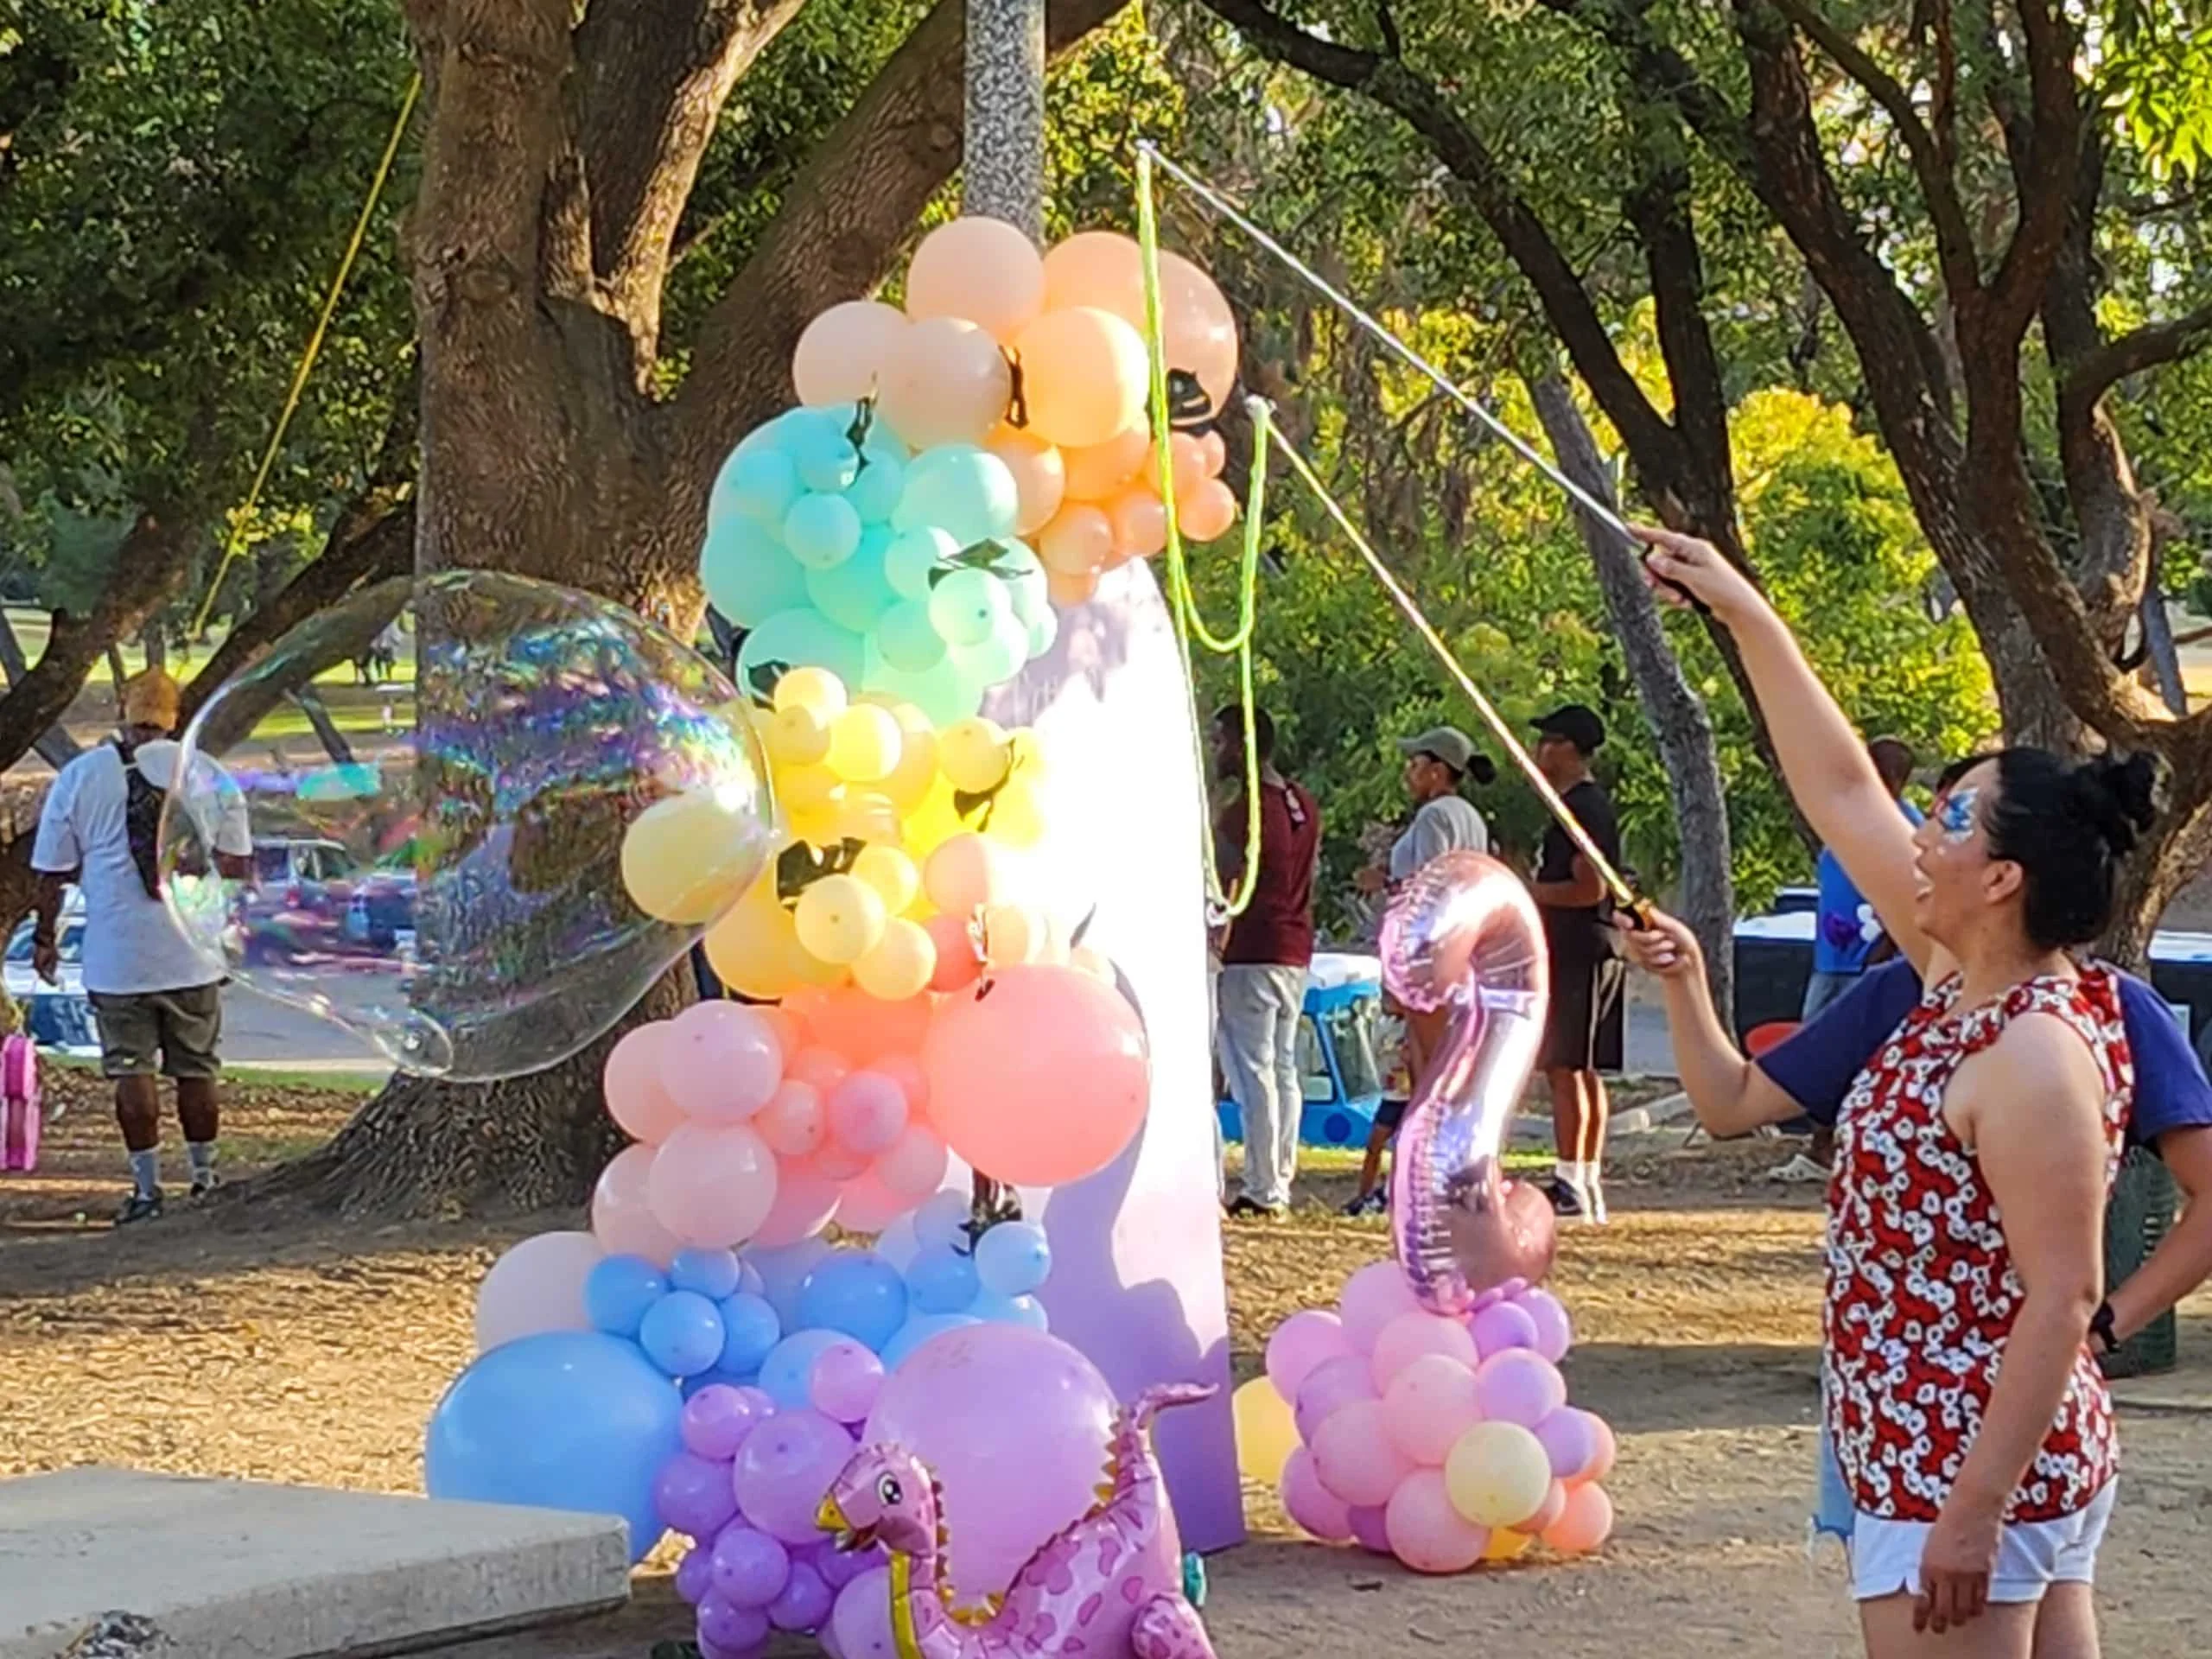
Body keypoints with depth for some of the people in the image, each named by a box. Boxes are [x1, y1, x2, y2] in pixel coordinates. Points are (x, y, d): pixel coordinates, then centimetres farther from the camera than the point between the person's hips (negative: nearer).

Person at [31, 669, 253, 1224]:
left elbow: (53, 871, 3)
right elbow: (236, 865, 3)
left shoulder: (79, 777, -2)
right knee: (196, 1068, 12)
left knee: (132, 1070, 4)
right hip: (194, 953, 1)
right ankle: (204, 1180, 20)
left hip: (115, 957, -1)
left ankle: (147, 1188, 3)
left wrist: (44, 937, 14)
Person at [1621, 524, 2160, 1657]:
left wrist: (1972, 1513, -25)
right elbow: (1840, 791, 15)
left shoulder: (2034, 1054, -19)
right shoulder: (1968, 985, 7)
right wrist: (1743, 613, 18)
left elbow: (2063, 1299, -23)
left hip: (1958, 1478, -9)